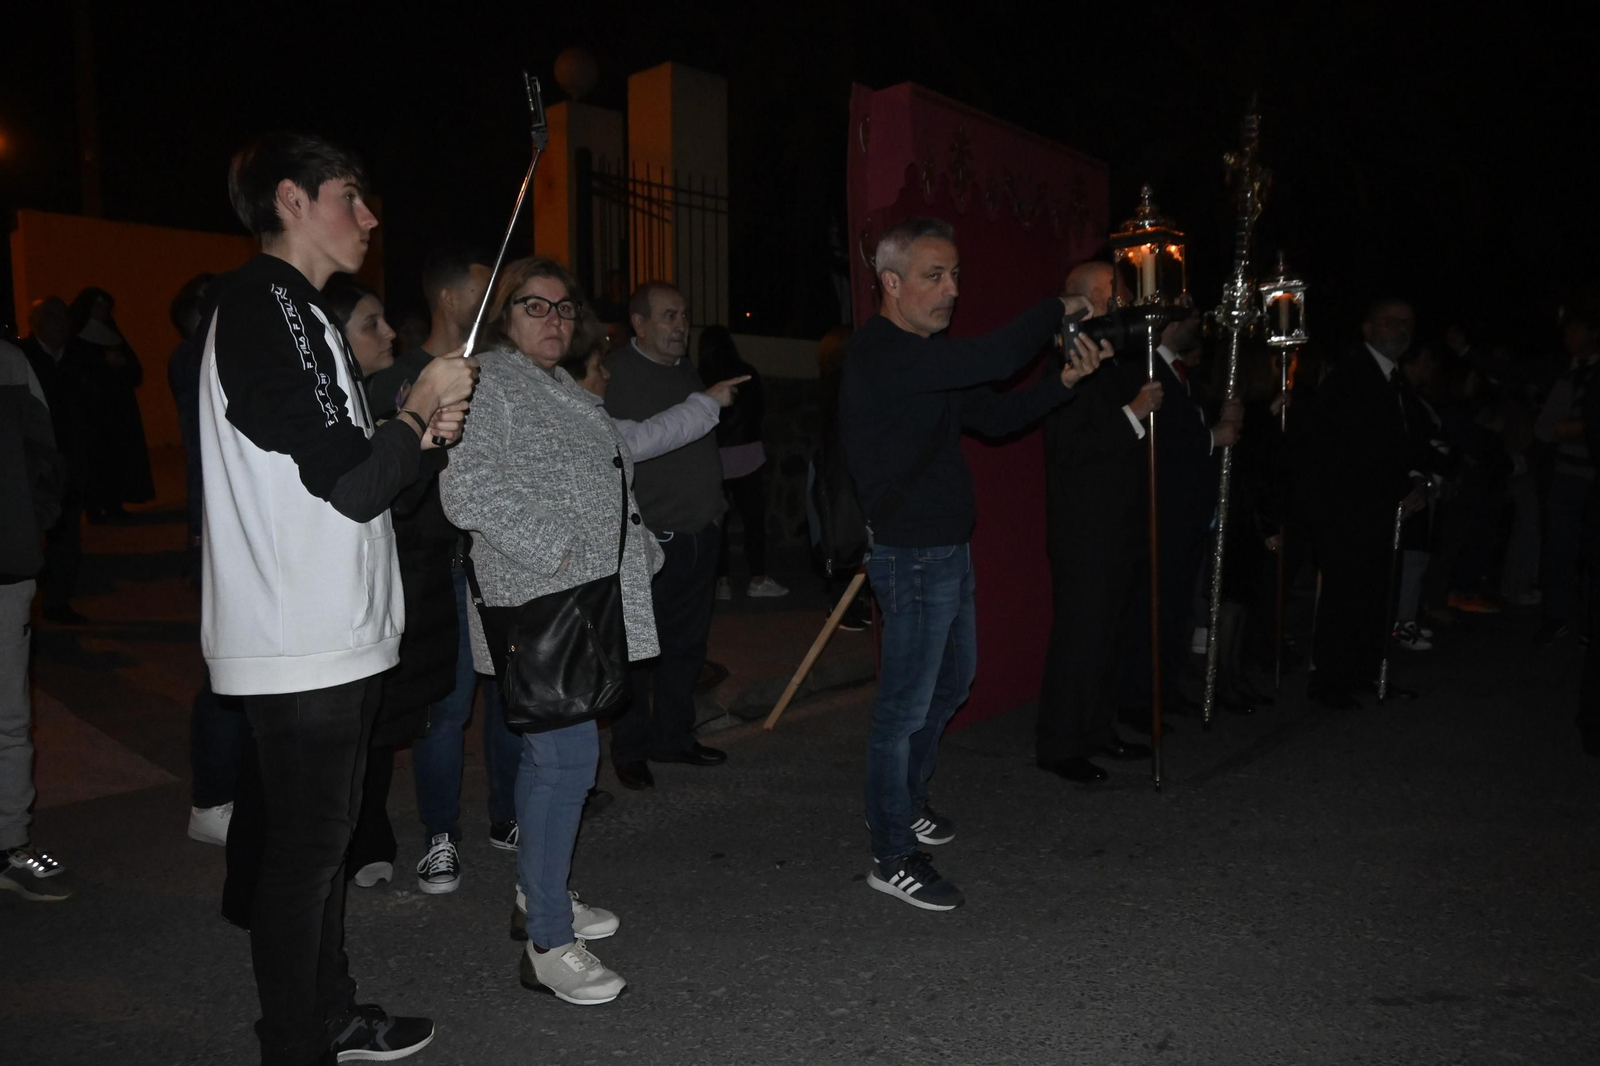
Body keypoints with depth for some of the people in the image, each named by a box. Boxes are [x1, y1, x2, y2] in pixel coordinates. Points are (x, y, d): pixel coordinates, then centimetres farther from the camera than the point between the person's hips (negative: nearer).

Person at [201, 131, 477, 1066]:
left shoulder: (300, 312, 19)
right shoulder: (262, 303, -14)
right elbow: (349, 482, -22)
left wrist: (421, 431, 5)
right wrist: (421, 411, -5)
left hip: (336, 632, 11)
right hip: (301, 640, -11)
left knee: (325, 832, 18)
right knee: (306, 846, 1)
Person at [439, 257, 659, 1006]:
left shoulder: (562, 390, 21)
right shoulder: (487, 383, -9)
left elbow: (606, 483, 27)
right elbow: (469, 487, -19)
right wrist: (553, 551, -21)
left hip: (583, 608, 10)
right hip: (539, 611, -10)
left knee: (548, 753, 18)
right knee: (567, 758, -11)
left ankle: (538, 894, 32)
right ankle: (548, 944, -2)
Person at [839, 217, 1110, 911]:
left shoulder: (929, 357, 12)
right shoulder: (880, 354, -21)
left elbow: (995, 417, 15)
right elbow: (994, 359, -30)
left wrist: (1063, 382, 0)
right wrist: (1057, 309, -13)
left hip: (947, 548, 11)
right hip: (912, 555, -11)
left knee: (954, 678, 23)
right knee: (906, 704, -2)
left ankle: (905, 800, 40)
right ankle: (892, 856, 11)